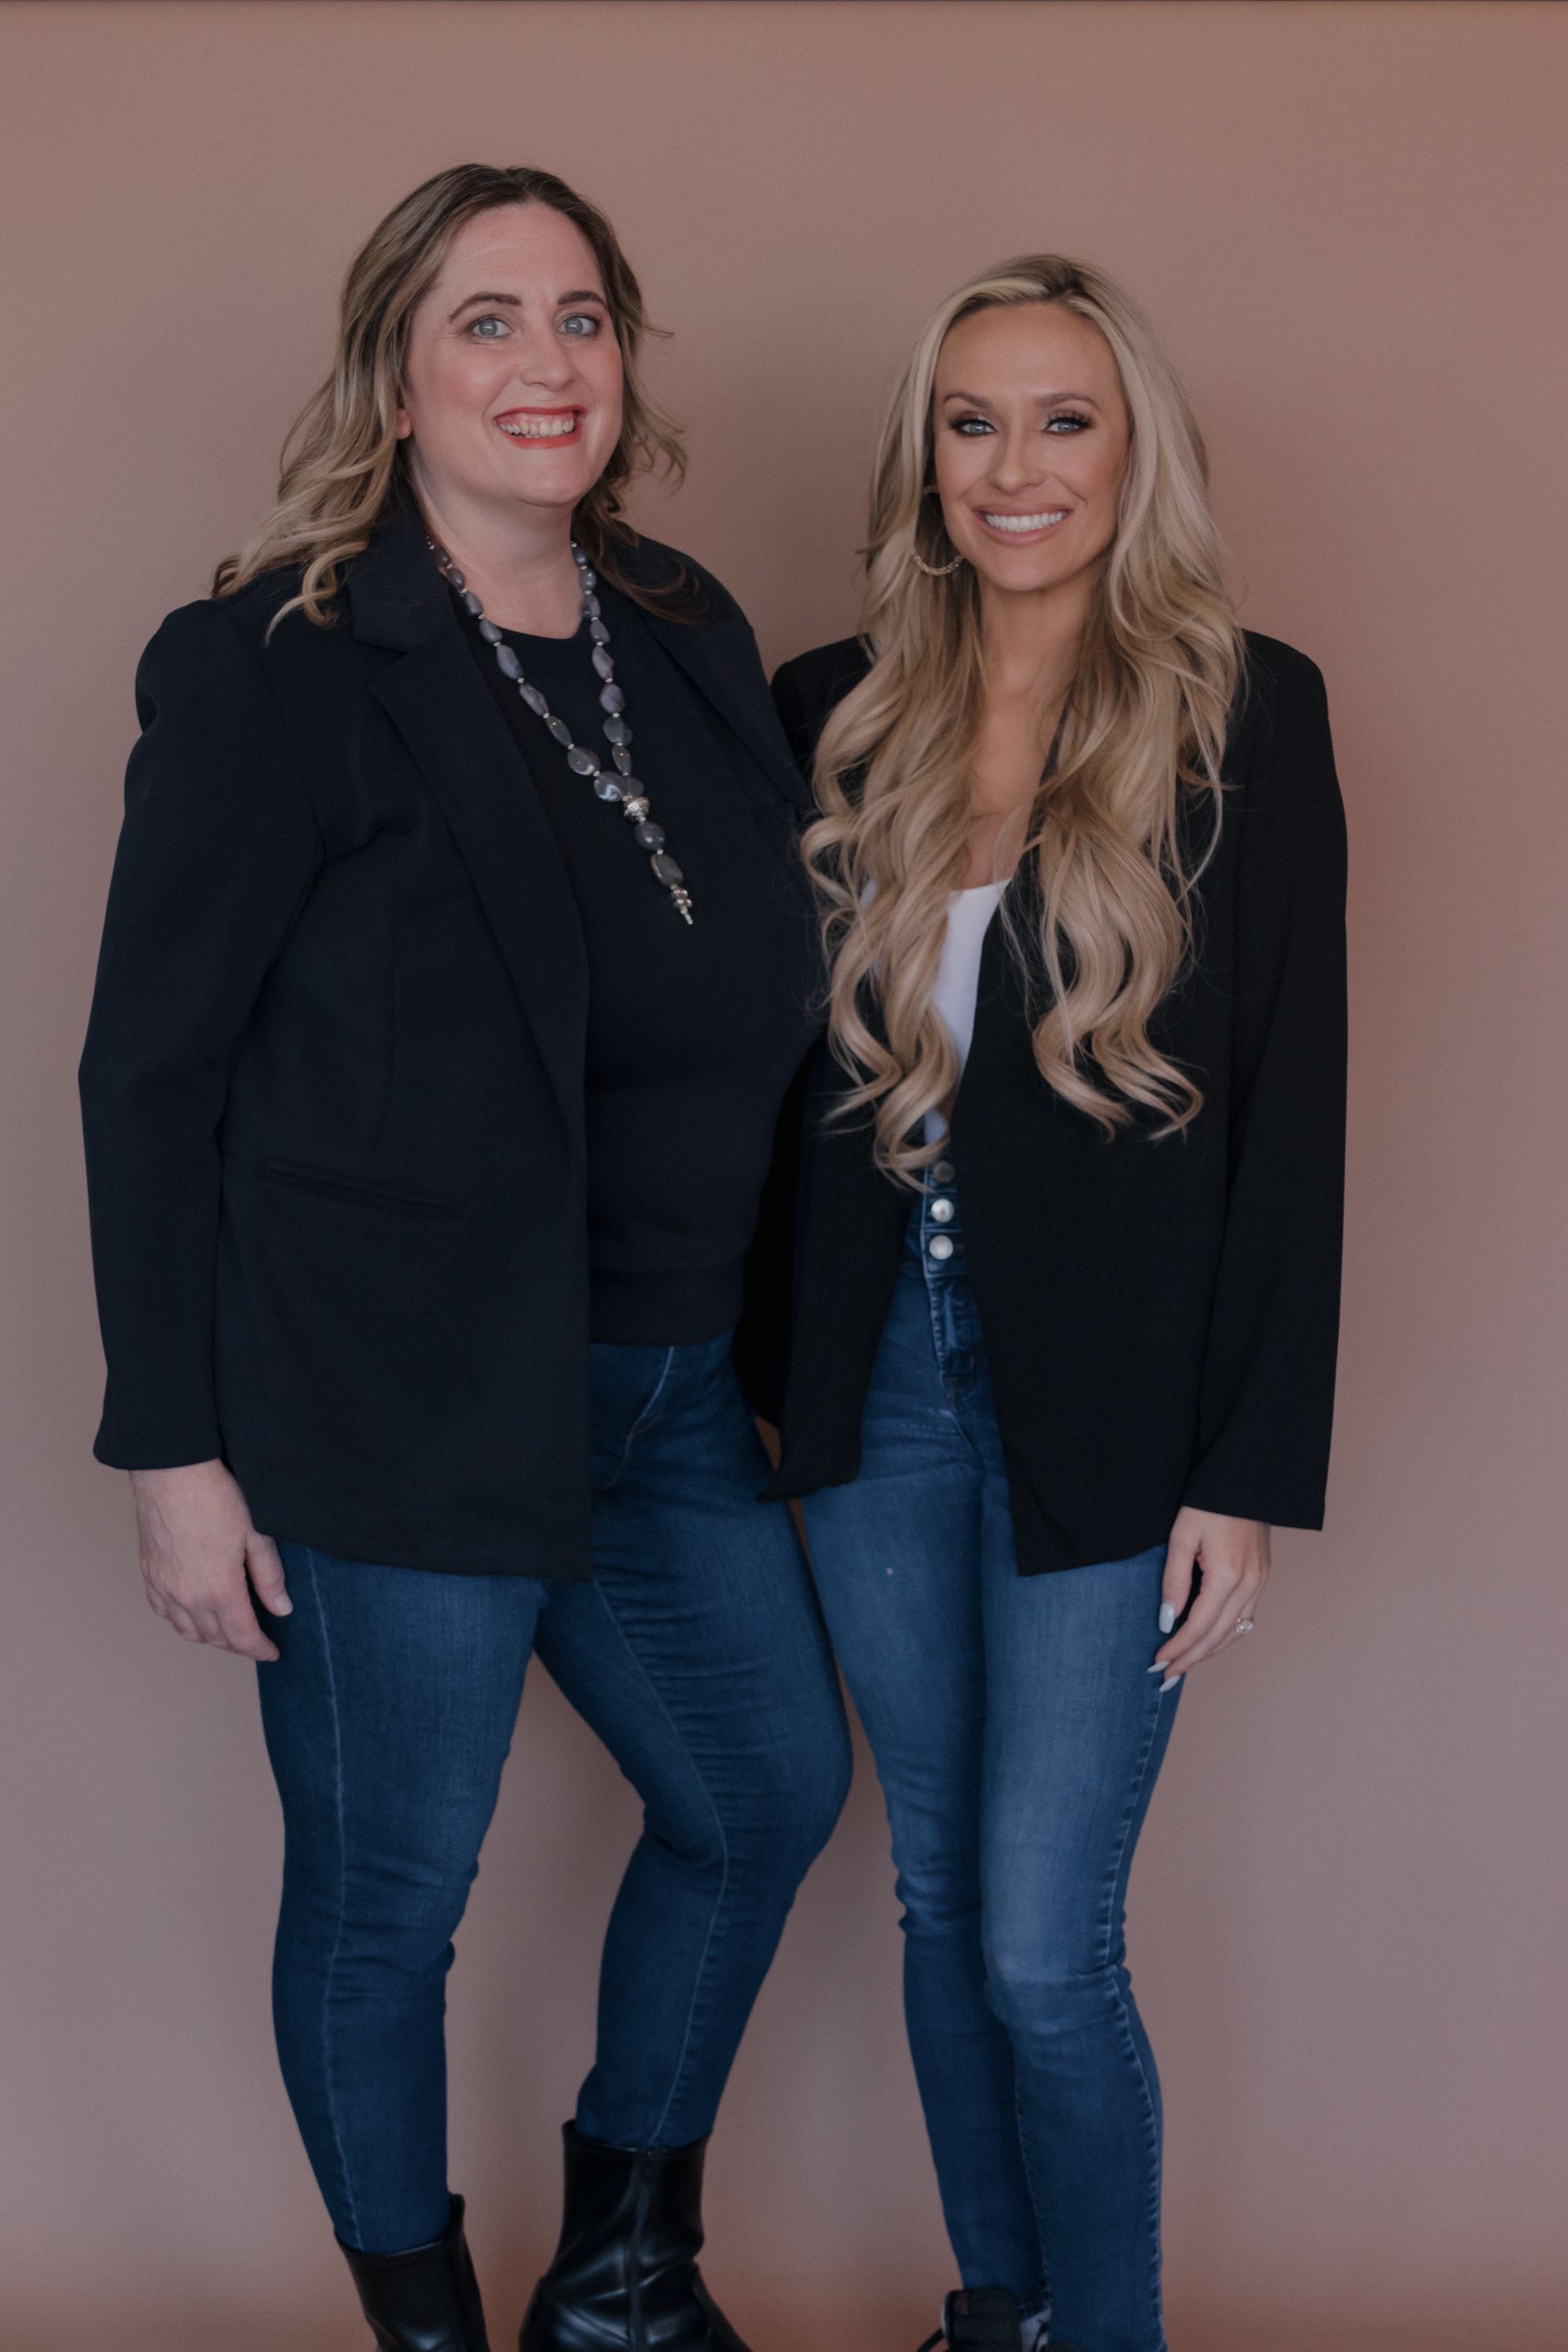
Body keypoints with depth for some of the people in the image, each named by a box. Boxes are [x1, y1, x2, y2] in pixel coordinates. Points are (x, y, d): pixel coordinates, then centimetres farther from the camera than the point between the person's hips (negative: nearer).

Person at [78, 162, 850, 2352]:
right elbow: (150, 1071, -10)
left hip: (668, 1388, 7)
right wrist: (175, 1448, -12)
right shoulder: (272, 668, -11)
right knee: (386, 1900, 8)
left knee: (772, 1793, 18)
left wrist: (742, 1335, 12)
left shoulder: (693, 639, 8)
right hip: (397, 1409, -7)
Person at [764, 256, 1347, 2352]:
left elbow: (1291, 1111, -6)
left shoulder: (1246, 713, -6)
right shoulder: (836, 713, 4)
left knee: (1043, 1948, -1)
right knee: (941, 1899, 15)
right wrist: (764, 1370, 2)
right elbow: (779, 1061, 8)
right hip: (879, 1379, 4)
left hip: (1104, 1399, -4)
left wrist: (1252, 1471, -9)